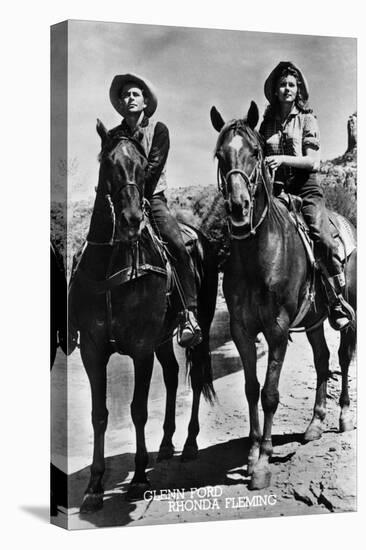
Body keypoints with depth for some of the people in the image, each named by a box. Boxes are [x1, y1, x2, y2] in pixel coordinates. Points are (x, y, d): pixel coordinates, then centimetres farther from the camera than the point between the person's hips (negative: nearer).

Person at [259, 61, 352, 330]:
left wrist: (282, 159, -17)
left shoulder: (307, 120, 5)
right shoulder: (267, 124, 15)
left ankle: (338, 301, -17)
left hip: (305, 188, -4)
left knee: (323, 239, -25)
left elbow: (313, 161, -4)